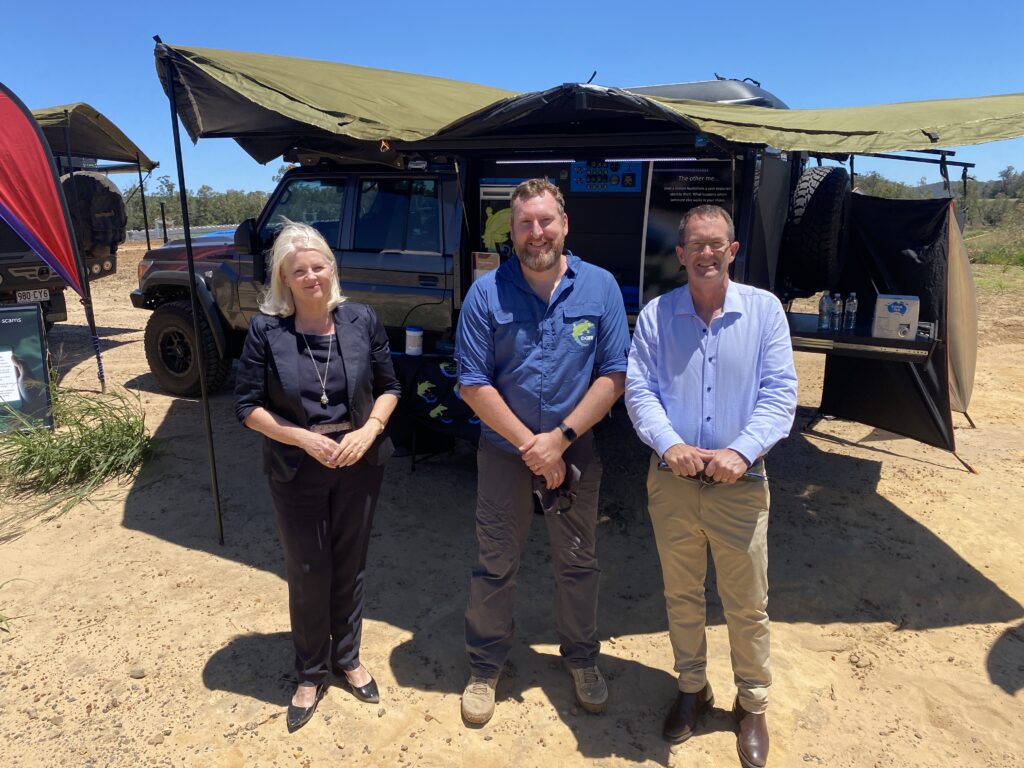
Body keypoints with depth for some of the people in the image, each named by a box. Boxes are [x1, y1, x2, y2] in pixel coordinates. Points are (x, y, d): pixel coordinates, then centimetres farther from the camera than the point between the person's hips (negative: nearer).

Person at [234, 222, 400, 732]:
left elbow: (388, 386, 2)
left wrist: (369, 430, -15)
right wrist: (306, 439, -18)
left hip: (359, 465, 2)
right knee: (308, 572, 11)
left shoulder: (362, 321, -6)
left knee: (350, 566, 16)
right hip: (296, 472, -1)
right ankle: (311, 674, 35)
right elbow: (248, 405, -7)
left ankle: (347, 659, 40)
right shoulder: (266, 330, -10)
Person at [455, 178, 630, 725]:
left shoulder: (600, 287, -5)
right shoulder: (487, 293, -9)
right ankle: (485, 667, 33)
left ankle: (582, 658, 39)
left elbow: (614, 374, -7)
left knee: (577, 562, 16)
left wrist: (560, 438, -16)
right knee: (495, 564, 11)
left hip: (575, 450, 1)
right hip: (504, 450, -1)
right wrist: (528, 444, -15)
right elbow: (472, 383, -10)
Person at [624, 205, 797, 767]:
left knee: (747, 606, 12)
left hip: (740, 484, -1)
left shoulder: (764, 309, -3)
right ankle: (692, 688, 41)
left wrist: (741, 451, -23)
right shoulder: (655, 314, -1)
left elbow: (779, 393, -8)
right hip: (671, 483, 1)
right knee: (681, 597, 18)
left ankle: (752, 704, 36)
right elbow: (639, 390, -6)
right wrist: (669, 445, -22)